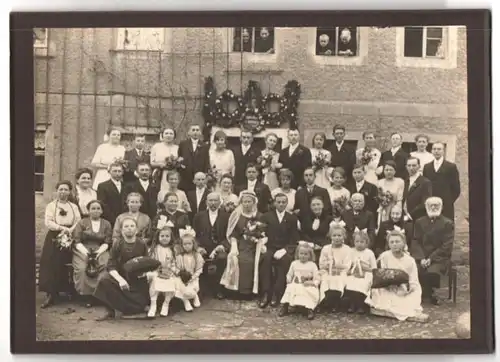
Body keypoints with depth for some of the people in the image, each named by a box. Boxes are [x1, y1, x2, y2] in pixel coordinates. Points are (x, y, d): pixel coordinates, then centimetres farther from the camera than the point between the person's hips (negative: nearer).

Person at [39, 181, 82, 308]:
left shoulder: (74, 207, 14)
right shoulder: (51, 205, 7)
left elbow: (78, 222, 3)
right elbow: (48, 222, -5)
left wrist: (69, 230, -15)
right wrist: (62, 228, -16)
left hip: (70, 238, 2)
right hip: (54, 239, -2)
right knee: (52, 265, -10)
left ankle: (71, 291, 4)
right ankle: (51, 294, -11)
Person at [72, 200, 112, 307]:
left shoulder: (106, 224, 16)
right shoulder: (82, 223, 12)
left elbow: (107, 242, 8)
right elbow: (77, 241, 4)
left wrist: (99, 251, -11)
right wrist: (85, 252, -13)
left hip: (100, 250, 1)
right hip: (83, 250, -1)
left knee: (106, 265, -33)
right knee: (81, 268, -33)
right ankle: (86, 295, -24)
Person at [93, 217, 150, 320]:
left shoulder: (142, 245, -4)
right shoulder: (117, 245, -6)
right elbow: (111, 266, -12)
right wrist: (120, 279, -29)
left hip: (138, 281, 1)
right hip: (120, 276, -1)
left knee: (139, 307, -12)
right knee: (104, 279, -29)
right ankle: (110, 311, -13)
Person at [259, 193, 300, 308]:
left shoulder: (292, 219, 12)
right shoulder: (266, 216, 14)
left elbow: (294, 239, 4)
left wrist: (284, 250, -13)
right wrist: (263, 246, -15)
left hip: (285, 250, 0)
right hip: (270, 248, 0)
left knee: (285, 260, -34)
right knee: (265, 258, -34)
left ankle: (276, 294, -30)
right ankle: (266, 293, -32)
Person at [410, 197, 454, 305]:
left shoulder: (448, 223, 3)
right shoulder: (419, 222, 15)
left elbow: (446, 246, -5)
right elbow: (415, 242, 7)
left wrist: (431, 258, -15)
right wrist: (421, 258, -11)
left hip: (439, 257, -3)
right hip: (421, 257, 3)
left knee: (432, 272, -33)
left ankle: (428, 293, -3)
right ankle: (429, 294, -6)